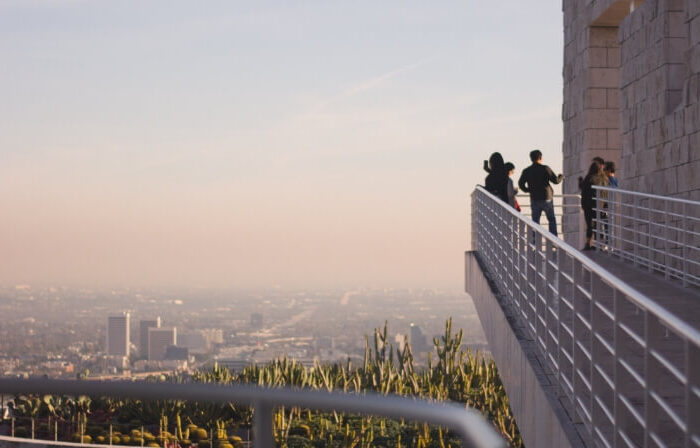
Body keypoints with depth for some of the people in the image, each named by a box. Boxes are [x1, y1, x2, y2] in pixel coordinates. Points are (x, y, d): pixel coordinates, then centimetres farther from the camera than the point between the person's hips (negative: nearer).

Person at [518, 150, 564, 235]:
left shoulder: (526, 171, 0)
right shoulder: (545, 169, -9)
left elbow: (521, 184, -3)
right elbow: (556, 180, -7)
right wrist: (561, 177, 15)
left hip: (534, 199, 2)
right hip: (547, 198, -2)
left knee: (535, 221, 6)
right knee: (552, 220, 11)